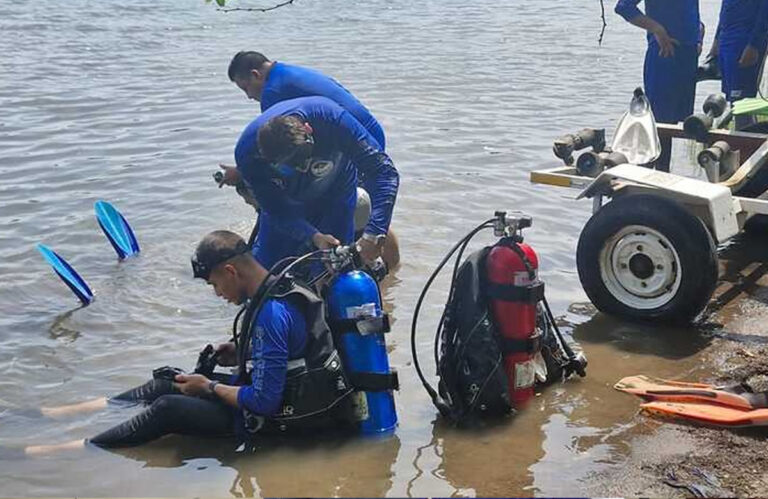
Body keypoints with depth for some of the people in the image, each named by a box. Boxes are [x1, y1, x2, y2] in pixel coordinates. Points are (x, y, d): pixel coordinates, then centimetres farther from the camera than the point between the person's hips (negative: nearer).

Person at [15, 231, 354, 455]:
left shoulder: (271, 314, -29)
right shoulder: (282, 286, 0)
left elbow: (263, 401, -28)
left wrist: (209, 387, -13)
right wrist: (241, 353, 5)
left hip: (280, 415, -9)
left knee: (168, 409, -14)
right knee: (170, 384, 11)